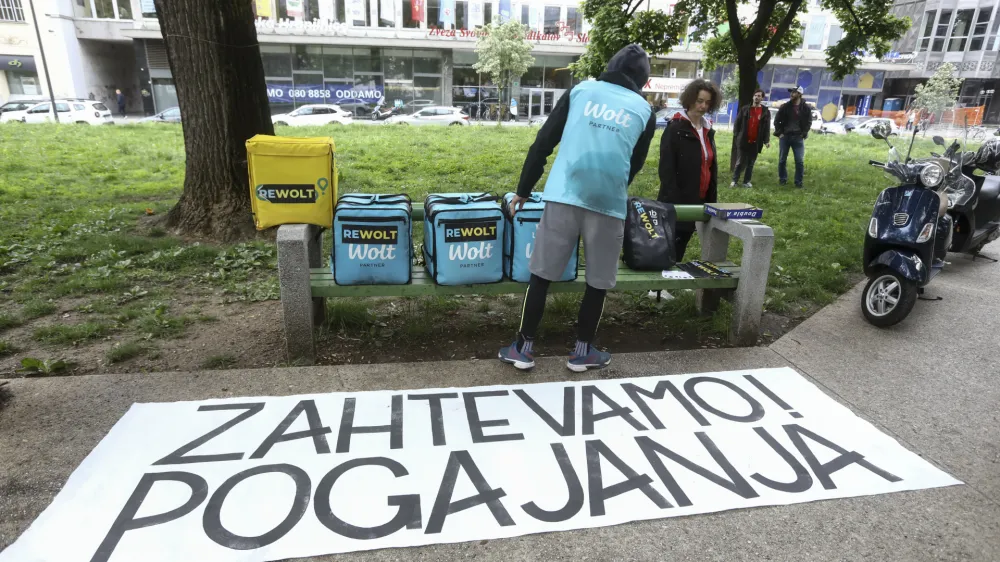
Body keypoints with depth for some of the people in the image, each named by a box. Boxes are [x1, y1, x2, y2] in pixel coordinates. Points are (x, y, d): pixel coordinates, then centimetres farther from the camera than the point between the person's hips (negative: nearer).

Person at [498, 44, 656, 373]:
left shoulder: (581, 90, 13)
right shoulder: (644, 110, 13)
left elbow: (543, 144, 8)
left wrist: (524, 190, 14)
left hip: (563, 196, 0)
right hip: (607, 203, 0)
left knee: (541, 274, 8)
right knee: (598, 281, 13)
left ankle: (524, 348, 14)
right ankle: (582, 352, 22)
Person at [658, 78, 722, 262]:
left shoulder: (708, 130, 13)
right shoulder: (675, 129, -10)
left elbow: (712, 166, 17)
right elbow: (666, 168, -15)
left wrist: (712, 199, 11)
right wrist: (672, 200, -21)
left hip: (700, 201, 7)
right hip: (678, 201, -7)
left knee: (681, 246, 15)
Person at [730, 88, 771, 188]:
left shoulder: (766, 112, 4)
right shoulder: (745, 109, 4)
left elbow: (767, 128, 2)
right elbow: (737, 123, 4)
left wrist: (767, 140, -9)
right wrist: (736, 136, -5)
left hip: (755, 143, 1)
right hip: (743, 141, -1)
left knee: (751, 164, 8)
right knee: (740, 163, 0)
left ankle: (747, 181, 16)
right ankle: (734, 181, 8)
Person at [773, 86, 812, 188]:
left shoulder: (806, 108, 0)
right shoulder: (785, 106, 1)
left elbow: (808, 122, 6)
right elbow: (777, 120, 5)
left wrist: (803, 134, -3)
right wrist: (779, 133, -2)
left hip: (798, 138, -1)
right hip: (785, 137, 1)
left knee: (800, 161, -3)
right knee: (782, 160, 6)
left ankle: (798, 182, 6)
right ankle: (782, 179, 20)